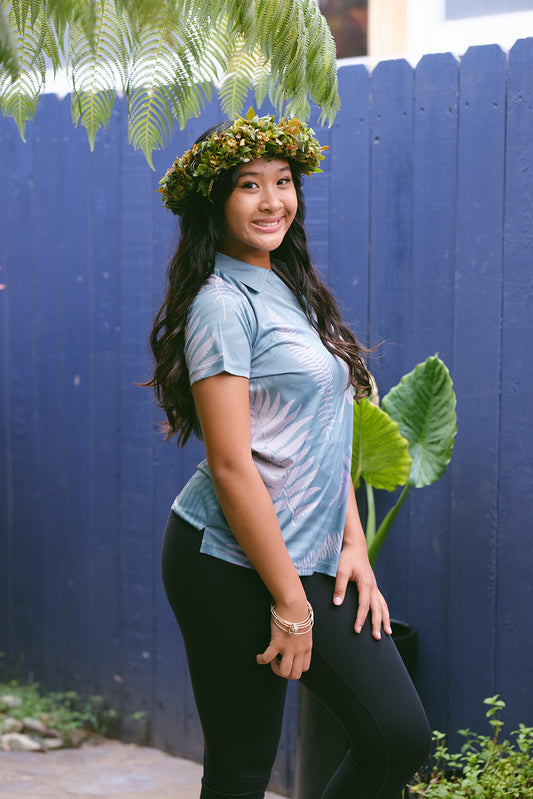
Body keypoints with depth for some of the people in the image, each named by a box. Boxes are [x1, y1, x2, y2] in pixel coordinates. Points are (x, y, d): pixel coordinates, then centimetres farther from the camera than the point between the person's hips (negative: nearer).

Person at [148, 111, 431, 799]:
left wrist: (355, 544, 5)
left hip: (314, 560, 8)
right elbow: (230, 464, -18)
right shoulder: (222, 303, -12)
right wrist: (289, 601, -17)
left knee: (402, 735, 1)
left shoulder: (293, 290, 14)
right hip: (233, 566, -8)